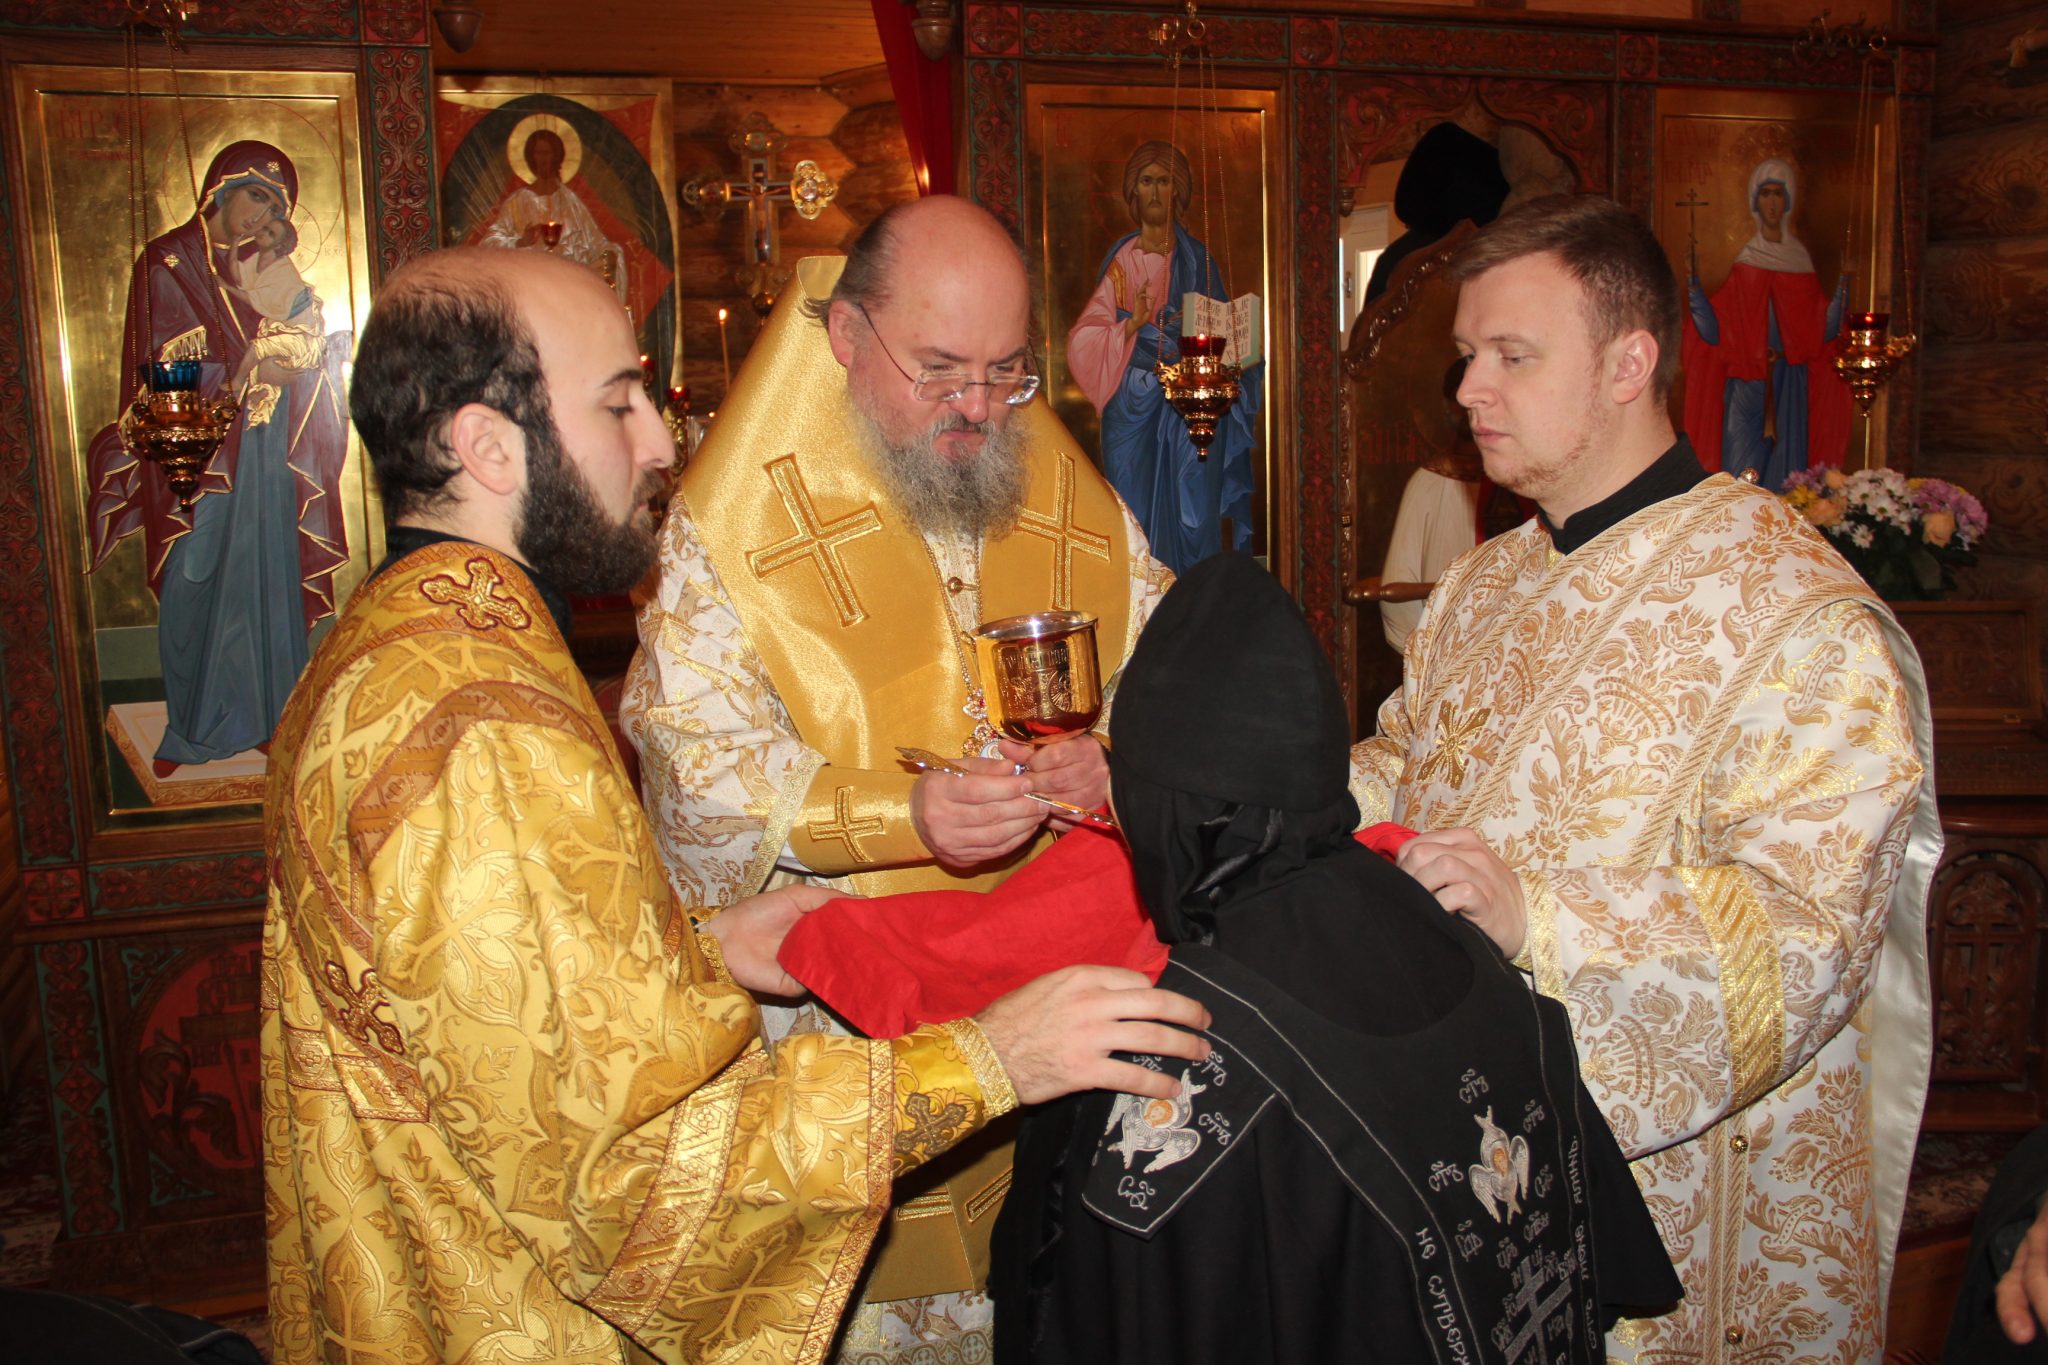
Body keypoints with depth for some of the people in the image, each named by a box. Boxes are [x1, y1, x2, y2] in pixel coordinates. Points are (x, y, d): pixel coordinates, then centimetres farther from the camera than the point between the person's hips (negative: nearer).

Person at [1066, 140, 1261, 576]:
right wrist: (1133, 325, -20)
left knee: (1193, 523, 0)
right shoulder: (1122, 262, 4)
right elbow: (1084, 340, -3)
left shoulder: (1198, 259, 10)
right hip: (1136, 416, -2)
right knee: (1139, 525, -3)